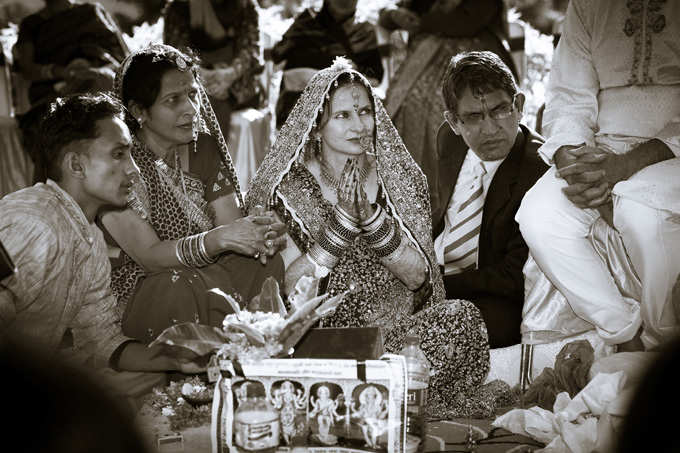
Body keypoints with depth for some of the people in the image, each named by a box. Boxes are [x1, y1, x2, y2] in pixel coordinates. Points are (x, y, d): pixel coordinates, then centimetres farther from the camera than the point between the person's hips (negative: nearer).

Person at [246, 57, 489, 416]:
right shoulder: (286, 188, -1)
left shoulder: (400, 179, 5)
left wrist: (370, 215, -19)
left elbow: (418, 277, -4)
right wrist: (343, 218, -20)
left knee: (459, 316, -27)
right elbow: (290, 287, -10)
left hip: (395, 330, 3)